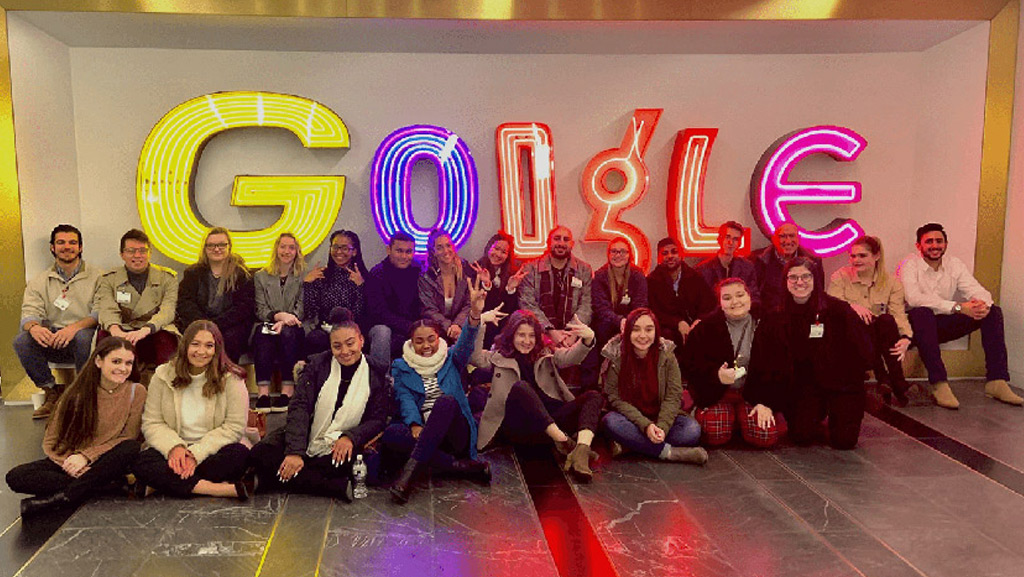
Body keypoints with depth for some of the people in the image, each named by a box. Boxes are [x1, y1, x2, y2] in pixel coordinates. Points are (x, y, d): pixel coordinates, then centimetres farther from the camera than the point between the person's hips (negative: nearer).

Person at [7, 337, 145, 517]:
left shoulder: (136, 392, -3)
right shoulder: (78, 393, 1)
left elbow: (128, 438, -6)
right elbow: (51, 441, 0)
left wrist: (87, 456, -15)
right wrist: (71, 462, -19)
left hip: (105, 462, -1)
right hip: (68, 461, 2)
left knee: (132, 448, -34)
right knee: (15, 477, -21)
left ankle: (59, 498, -26)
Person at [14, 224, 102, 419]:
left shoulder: (96, 277, 5)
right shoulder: (39, 281, 15)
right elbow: (29, 313, 2)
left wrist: (75, 327, -27)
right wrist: (33, 327, -24)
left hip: (85, 333, -3)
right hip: (52, 341, 4)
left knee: (83, 337, -37)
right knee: (21, 341, -24)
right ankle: (53, 392, -7)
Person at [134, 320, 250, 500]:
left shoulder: (231, 379, -5)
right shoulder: (163, 376, 3)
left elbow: (234, 427, -10)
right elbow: (151, 423, 1)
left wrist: (196, 454, -19)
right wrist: (173, 447, -19)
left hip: (212, 450, -2)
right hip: (172, 449, 2)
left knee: (240, 454, -32)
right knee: (143, 463, -28)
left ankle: (168, 482, -24)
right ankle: (222, 489, -34)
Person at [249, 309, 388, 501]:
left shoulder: (375, 374, 0)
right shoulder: (318, 364, 1)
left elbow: (378, 419, 0)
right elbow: (299, 407, -10)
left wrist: (350, 437, -21)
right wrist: (295, 451, -24)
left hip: (339, 449, -2)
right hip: (305, 441, 2)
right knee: (261, 453, -26)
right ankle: (339, 488, -29)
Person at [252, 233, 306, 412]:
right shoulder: (261, 277, 17)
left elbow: (301, 309, 2)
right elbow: (260, 310, 5)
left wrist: (285, 321, -18)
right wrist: (280, 315, -16)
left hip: (293, 329, -1)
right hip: (268, 325, 1)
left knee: (287, 332, -36)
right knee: (263, 334, -34)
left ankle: (288, 391, -40)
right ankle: (263, 392, -43)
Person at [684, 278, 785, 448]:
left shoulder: (766, 328, 0)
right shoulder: (707, 327, -2)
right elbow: (690, 361, -6)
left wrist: (767, 403, -11)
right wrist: (716, 375, -24)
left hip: (754, 393, 1)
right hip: (716, 393, -1)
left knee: (766, 437, -20)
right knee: (715, 435, -24)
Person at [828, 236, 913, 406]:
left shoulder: (891, 282, 8)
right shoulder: (839, 277, 5)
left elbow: (898, 314, -4)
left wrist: (905, 338, -23)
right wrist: (852, 307, -28)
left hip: (880, 338, 2)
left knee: (887, 320, -31)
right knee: (864, 322, -34)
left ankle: (897, 384, -32)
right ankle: (883, 380, -38)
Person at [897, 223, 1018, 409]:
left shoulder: (955, 264, 9)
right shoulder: (909, 265, -9)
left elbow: (977, 290, -2)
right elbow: (913, 298, -27)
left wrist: (984, 304, -29)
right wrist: (958, 307, -33)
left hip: (944, 324, 6)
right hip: (919, 325, -6)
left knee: (993, 311, -10)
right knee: (922, 312, -39)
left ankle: (997, 381, -16)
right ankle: (939, 384, -39)